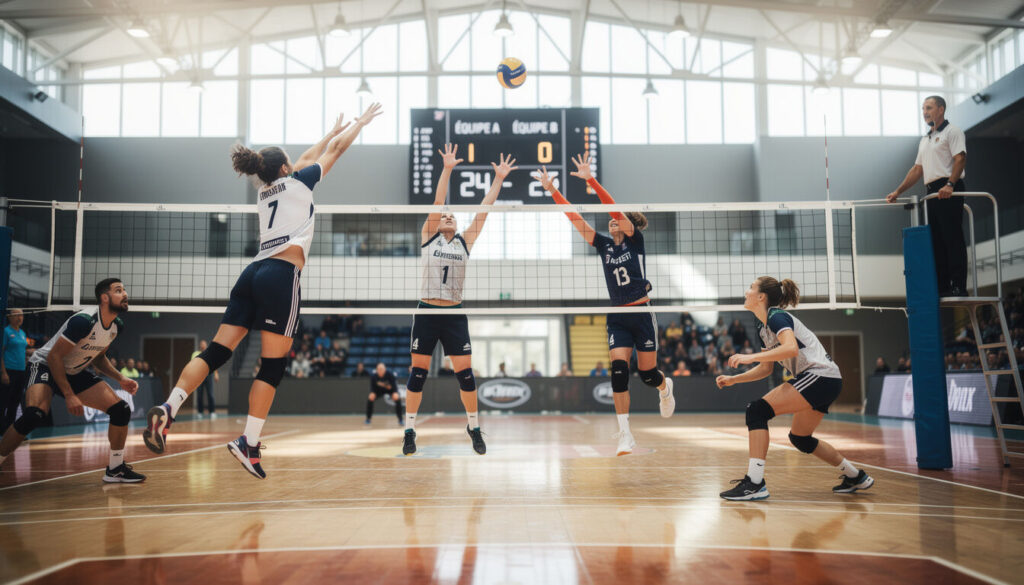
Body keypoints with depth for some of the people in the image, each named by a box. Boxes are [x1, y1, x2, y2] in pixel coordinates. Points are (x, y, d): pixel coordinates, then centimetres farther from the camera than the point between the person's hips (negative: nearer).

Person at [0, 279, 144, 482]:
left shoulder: (117, 326, -3)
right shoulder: (84, 321, -28)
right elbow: (54, 356, -24)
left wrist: (121, 378, -2)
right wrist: (69, 396, -25)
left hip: (77, 373, 7)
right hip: (46, 366, -7)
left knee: (121, 410, -6)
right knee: (34, 415, -35)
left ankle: (115, 469, 7)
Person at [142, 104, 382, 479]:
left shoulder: (265, 190, 24)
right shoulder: (297, 182, 6)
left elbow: (307, 158, 38)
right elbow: (336, 150, 17)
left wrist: (333, 130, 50)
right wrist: (362, 122, 33)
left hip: (254, 273, 7)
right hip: (281, 276, -7)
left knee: (218, 351, 4)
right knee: (273, 365, -3)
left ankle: (167, 409, -10)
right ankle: (248, 443, -4)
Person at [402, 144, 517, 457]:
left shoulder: (464, 242, 11)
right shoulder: (428, 237, 7)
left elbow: (483, 211, 8)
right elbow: (437, 202, -2)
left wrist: (498, 180, 5)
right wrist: (447, 170, -11)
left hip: (454, 314, 1)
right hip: (427, 312, -1)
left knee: (465, 371, -1)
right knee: (418, 371, 1)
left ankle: (474, 427, 14)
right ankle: (409, 429, 11)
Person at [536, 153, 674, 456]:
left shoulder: (635, 239, -3)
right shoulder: (603, 244, 7)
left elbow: (615, 207, -17)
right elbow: (575, 218, 1)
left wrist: (590, 179, -26)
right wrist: (552, 190, -5)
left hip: (642, 315, -3)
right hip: (617, 319, 3)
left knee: (648, 373, 4)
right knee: (618, 370, -12)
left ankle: (665, 388, 43)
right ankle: (625, 435, -8)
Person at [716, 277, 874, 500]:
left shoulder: (776, 316, -12)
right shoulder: (763, 328, 16)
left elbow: (791, 348, -30)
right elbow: (766, 369, 22)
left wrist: (751, 357, -30)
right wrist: (733, 379, 15)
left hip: (820, 375, -10)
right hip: (824, 381, 10)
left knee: (757, 410, -19)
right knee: (800, 438, 22)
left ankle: (754, 483, -22)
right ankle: (855, 477, 36)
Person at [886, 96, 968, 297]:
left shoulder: (952, 132, 1)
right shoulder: (924, 140, 25)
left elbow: (960, 159, -12)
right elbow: (917, 169, 26)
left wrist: (950, 184, -26)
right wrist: (898, 192, 20)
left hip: (948, 192, -8)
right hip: (932, 193, 8)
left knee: (953, 239, -12)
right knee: (937, 242, 5)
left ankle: (958, 286, -13)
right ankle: (942, 287, 6)